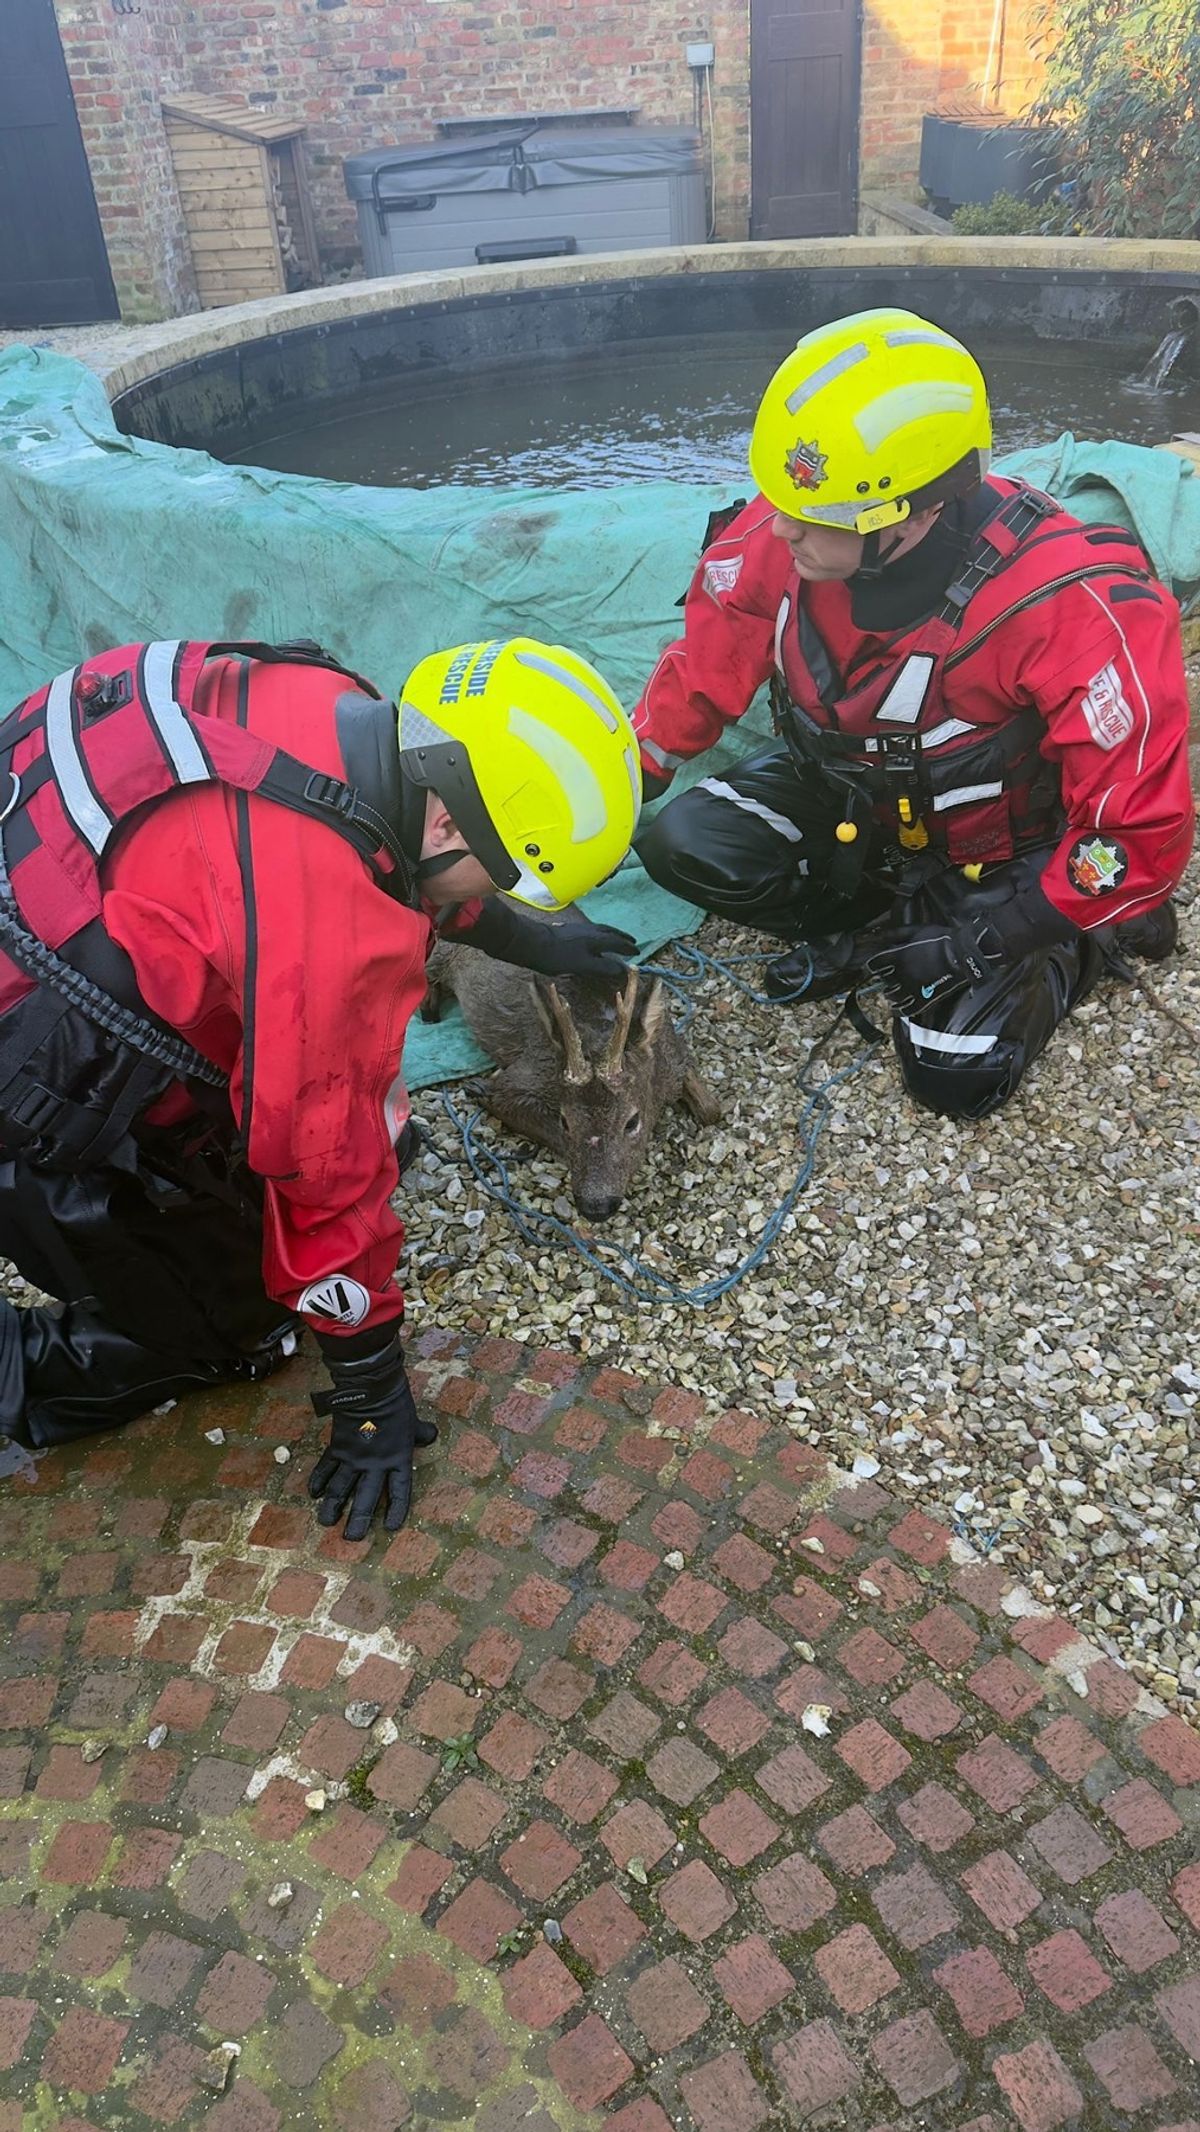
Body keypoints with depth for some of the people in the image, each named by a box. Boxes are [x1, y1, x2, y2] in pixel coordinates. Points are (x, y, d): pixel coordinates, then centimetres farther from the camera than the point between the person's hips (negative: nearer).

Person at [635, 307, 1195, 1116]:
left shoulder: (1071, 603, -36)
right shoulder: (777, 533, -23)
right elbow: (702, 678, -4)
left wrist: (983, 943, -25)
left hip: (995, 858, -4)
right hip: (845, 798, 5)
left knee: (957, 1074, -16)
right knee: (681, 845, -14)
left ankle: (1075, 941, 12)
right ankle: (895, 930, -2)